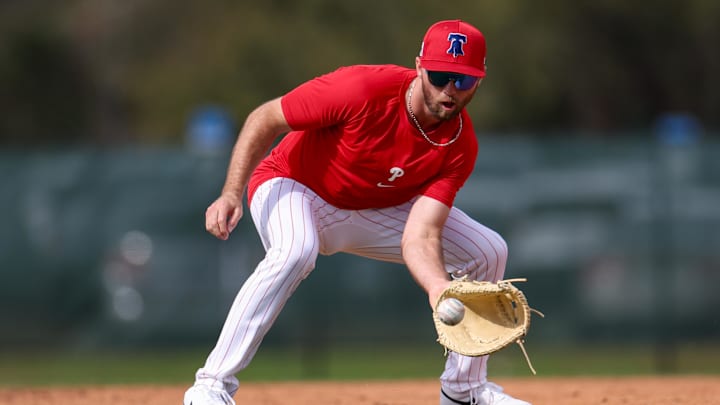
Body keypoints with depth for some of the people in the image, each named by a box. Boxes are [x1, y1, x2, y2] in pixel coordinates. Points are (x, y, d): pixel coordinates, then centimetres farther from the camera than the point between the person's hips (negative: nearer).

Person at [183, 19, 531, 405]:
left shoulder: (460, 146, -19)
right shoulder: (363, 89, -32)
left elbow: (419, 237, -26)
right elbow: (265, 118, -22)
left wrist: (441, 290, -47)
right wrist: (232, 193, -32)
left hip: (378, 210, 5)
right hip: (294, 185, -5)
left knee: (488, 251, -3)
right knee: (295, 250, -40)